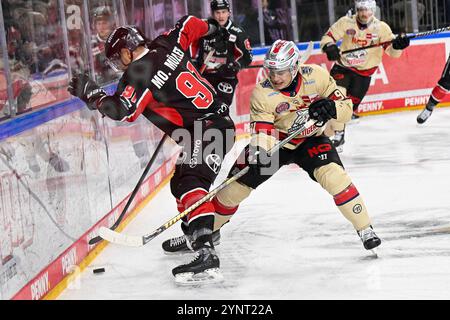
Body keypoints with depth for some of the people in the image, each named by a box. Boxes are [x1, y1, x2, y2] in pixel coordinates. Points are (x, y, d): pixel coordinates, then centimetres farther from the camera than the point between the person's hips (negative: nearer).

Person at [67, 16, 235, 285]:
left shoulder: (138, 73, -14)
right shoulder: (166, 46, 9)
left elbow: (122, 111, -20)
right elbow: (188, 25, 23)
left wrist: (90, 93, -9)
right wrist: (211, 28, 42)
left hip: (207, 128, -10)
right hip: (218, 119, 10)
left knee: (191, 183, -24)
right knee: (181, 182, 23)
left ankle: (206, 254, -39)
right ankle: (194, 235, 40)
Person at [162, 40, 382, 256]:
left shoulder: (316, 76, -20)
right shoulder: (263, 94, -23)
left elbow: (345, 106, -14)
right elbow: (262, 131, -29)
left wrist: (330, 108, -36)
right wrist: (258, 152, -50)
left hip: (311, 138, 0)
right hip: (277, 141, 1)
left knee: (333, 175, -26)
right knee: (237, 184, -4)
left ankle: (365, 229, -14)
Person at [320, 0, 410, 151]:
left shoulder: (381, 27, -7)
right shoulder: (346, 22, -8)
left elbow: (392, 51, -9)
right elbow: (328, 37, -7)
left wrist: (398, 45, -32)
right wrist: (330, 47, -29)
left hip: (364, 72, 1)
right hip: (343, 66, 0)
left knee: (351, 103, 0)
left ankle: (339, 134, 19)